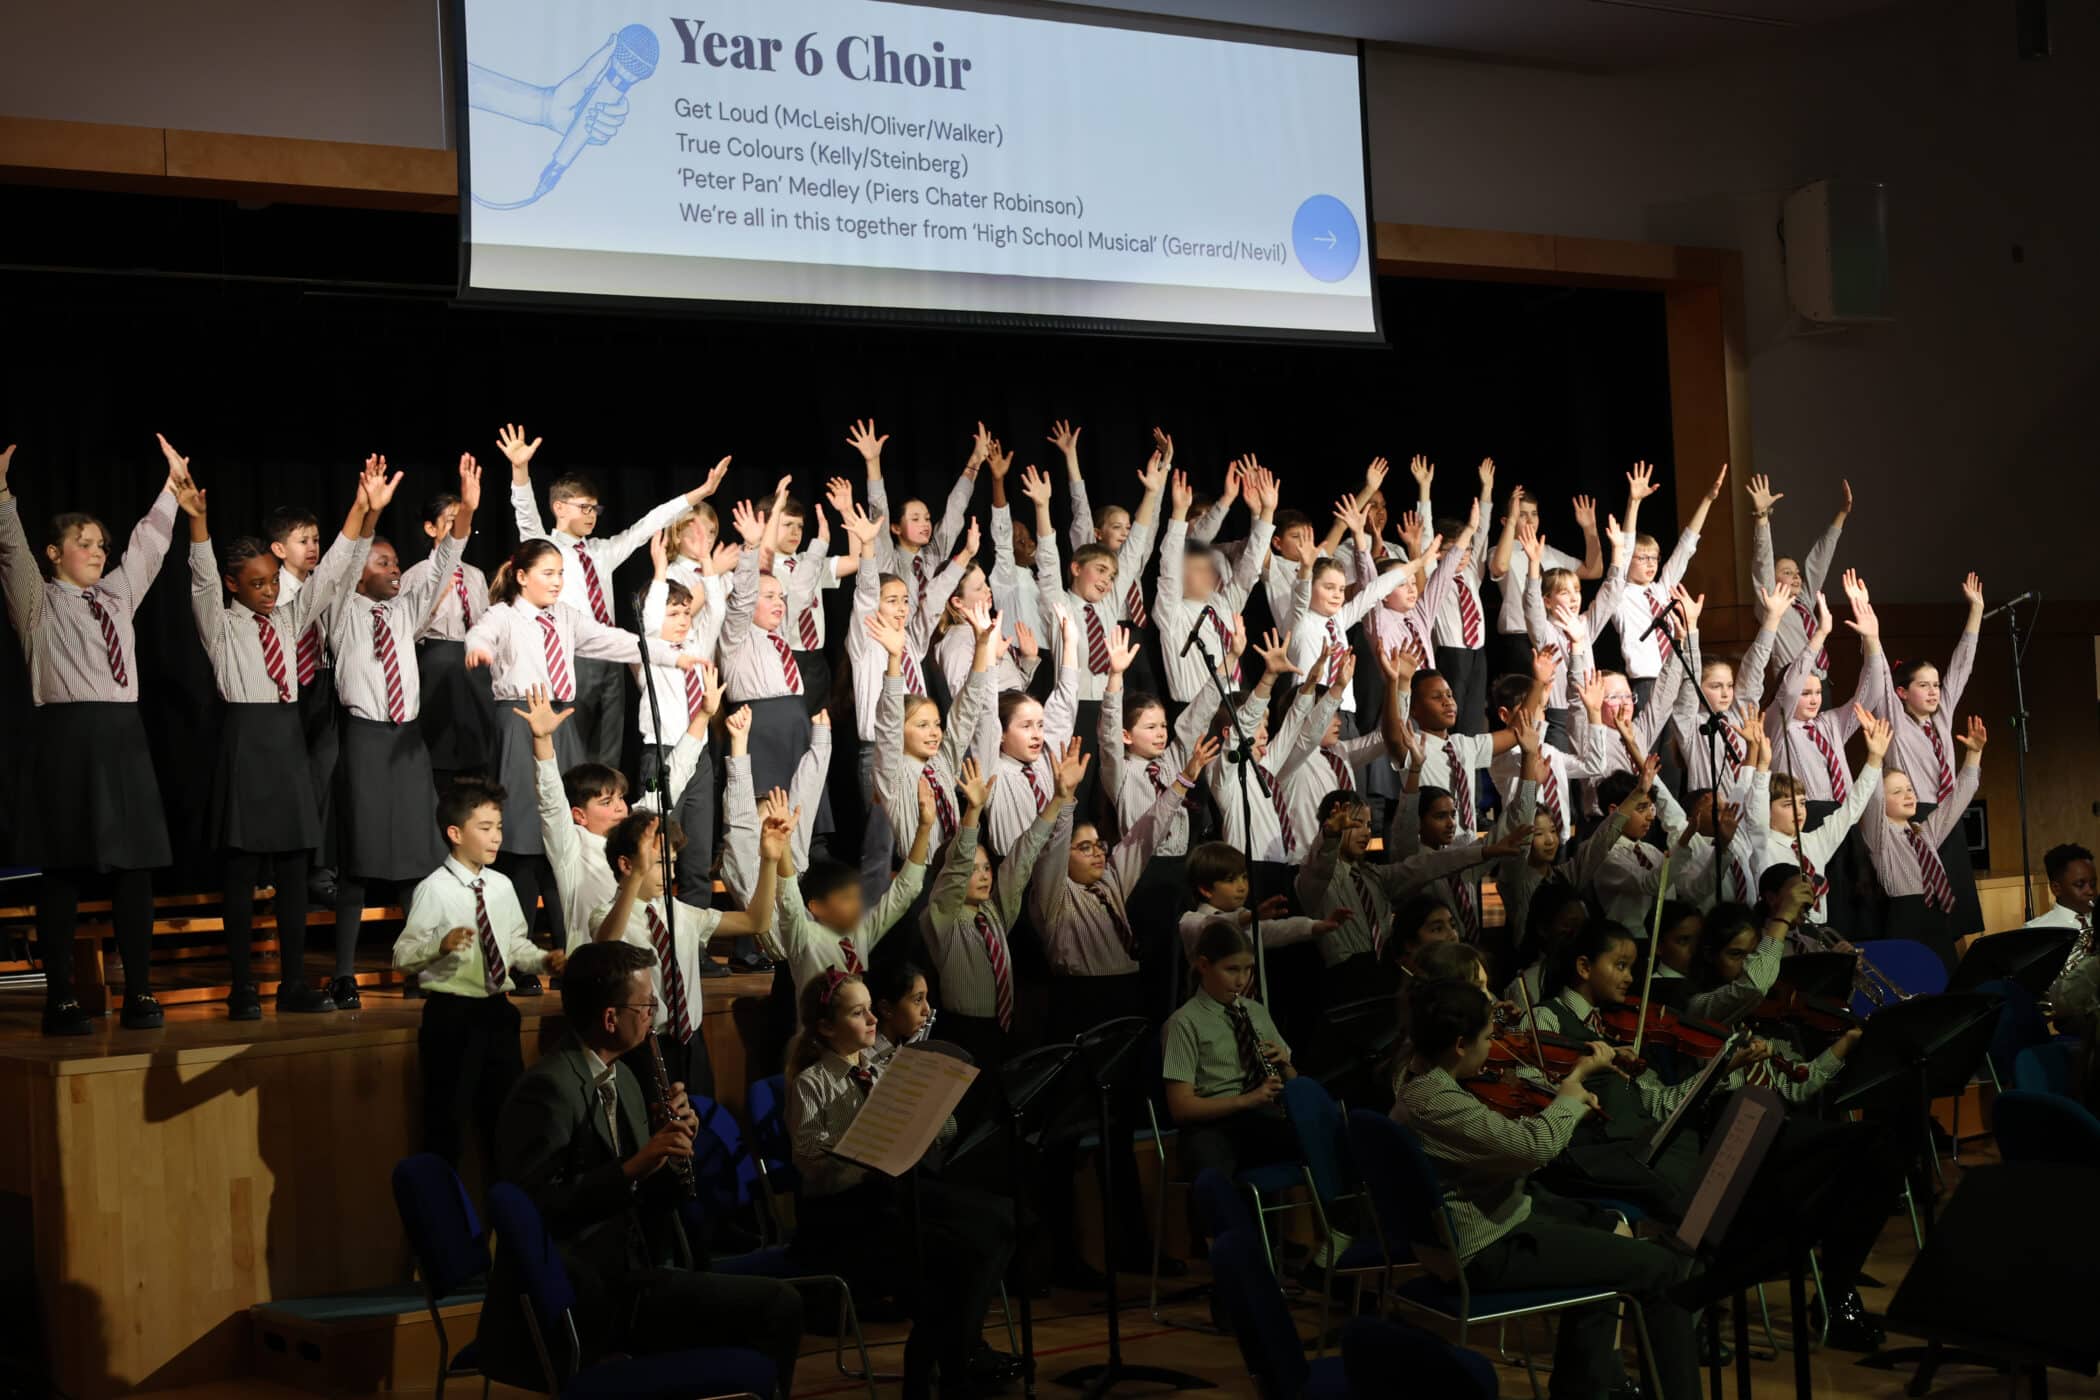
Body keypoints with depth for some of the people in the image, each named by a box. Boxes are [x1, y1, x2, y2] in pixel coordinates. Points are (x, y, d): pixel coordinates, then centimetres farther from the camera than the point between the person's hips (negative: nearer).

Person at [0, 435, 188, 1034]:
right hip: (69, 736, -5)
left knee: (135, 865, 2)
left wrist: (170, 488, 24)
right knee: (66, 870, -4)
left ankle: (139, 994, 6)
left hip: (123, 737, 5)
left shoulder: (117, 595, 20)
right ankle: (60, 1000, 0)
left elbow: (148, 545, 26)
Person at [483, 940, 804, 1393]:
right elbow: (534, 1208, -23)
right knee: (777, 1305, -14)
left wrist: (674, 1147, -1)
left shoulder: (621, 1078, 13)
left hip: (629, 1273, 9)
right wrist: (632, 1168, -26)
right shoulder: (548, 1088, -15)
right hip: (582, 1302, -9)